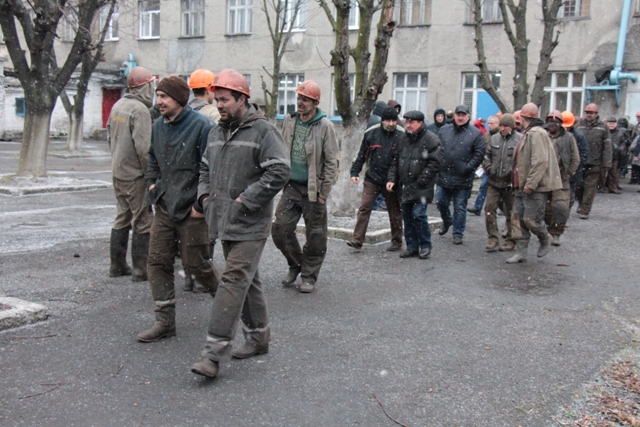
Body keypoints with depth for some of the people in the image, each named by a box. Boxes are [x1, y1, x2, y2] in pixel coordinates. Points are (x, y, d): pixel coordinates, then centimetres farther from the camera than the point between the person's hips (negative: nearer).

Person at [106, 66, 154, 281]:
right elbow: (143, 147, -22)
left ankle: (117, 265, 23)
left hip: (118, 172, 9)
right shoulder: (140, 110, -17)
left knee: (122, 219, 16)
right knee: (142, 222, -1)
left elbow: (110, 136, 17)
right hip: (135, 175, -9)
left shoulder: (117, 106, 9)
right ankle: (141, 270, 4)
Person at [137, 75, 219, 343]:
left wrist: (201, 205, -16)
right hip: (164, 209, 7)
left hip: (191, 213, -7)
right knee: (157, 262, 5)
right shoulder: (158, 127, 9)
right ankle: (165, 322, 14)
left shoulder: (202, 127, -14)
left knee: (196, 264, 4)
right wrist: (152, 184, 12)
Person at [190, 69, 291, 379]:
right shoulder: (216, 133, 15)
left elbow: (279, 172, -17)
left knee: (235, 280, -11)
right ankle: (259, 337, 29)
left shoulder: (263, 131, -9)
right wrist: (204, 193, 9)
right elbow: (205, 168, 28)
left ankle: (215, 351, -11)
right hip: (223, 222, 8)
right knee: (247, 280, 16)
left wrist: (245, 201, -17)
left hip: (250, 225, -8)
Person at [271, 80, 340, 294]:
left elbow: (331, 162, -9)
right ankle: (295, 265, 24)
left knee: (315, 236, 4)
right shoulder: (289, 121, 6)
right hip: (291, 186, 5)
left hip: (313, 189, -4)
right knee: (280, 228, 1)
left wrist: (324, 192, -10)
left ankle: (309, 275, 19)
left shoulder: (324, 126, -9)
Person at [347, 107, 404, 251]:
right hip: (372, 179, 1)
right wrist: (355, 172, 0)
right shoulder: (371, 133, 0)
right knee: (364, 208, -5)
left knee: (395, 212, 11)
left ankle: (397, 241, 24)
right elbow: (362, 155, 7)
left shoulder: (401, 136, -5)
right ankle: (357, 240, -2)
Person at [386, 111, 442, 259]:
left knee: (418, 214, -12)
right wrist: (392, 179, 5)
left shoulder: (431, 140, -8)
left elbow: (434, 163, -12)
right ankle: (412, 247, 20)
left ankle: (425, 246, 6)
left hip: (421, 187, -6)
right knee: (407, 216, 9)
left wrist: (421, 181, -16)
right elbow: (395, 161, 16)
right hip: (405, 186, 6)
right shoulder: (402, 139, 12)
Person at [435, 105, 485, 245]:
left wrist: (468, 168, -14)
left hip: (463, 179, -3)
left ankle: (458, 234, 15)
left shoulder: (475, 134, -2)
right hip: (443, 176, 3)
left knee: (460, 207, 4)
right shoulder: (444, 130, 8)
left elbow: (479, 154, -5)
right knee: (440, 203, 11)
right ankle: (446, 221, 40)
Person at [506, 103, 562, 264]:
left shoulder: (537, 133, -17)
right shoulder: (528, 134, 16)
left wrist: (531, 184, -24)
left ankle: (545, 242, 23)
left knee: (531, 219, -4)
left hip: (536, 187, -10)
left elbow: (540, 161, -24)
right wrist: (520, 183, 18)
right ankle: (520, 252, 11)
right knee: (518, 218, 6)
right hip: (523, 186, 10)